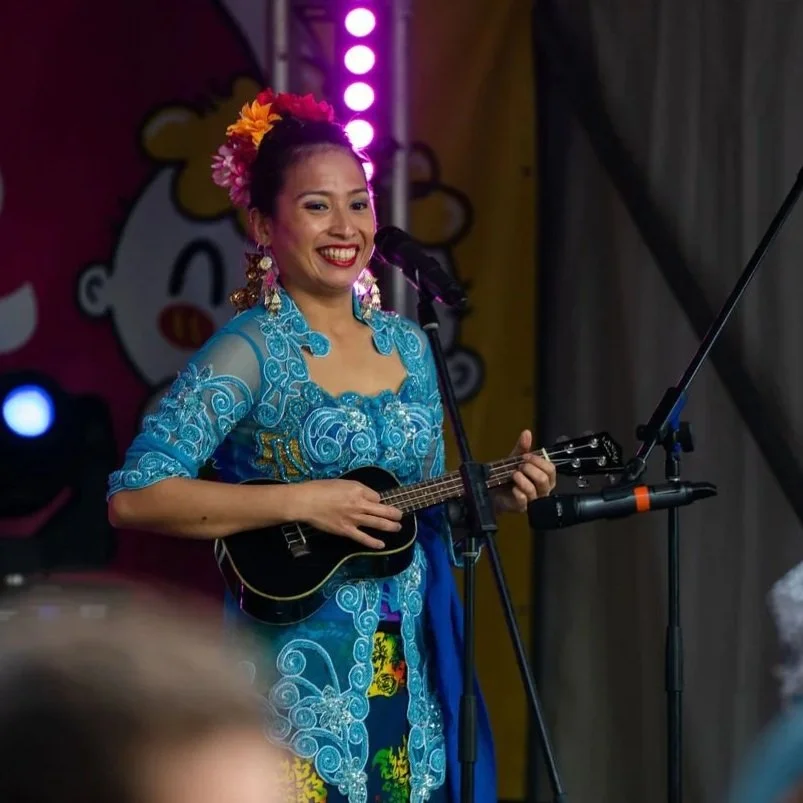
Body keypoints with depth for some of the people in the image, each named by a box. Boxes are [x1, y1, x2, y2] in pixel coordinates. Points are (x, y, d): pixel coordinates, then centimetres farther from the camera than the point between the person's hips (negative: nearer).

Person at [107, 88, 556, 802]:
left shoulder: (408, 344, 10)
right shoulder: (250, 352, -10)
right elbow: (134, 497, -20)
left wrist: (492, 496, -1)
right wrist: (301, 503, -21)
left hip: (411, 675, 6)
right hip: (301, 684, -6)